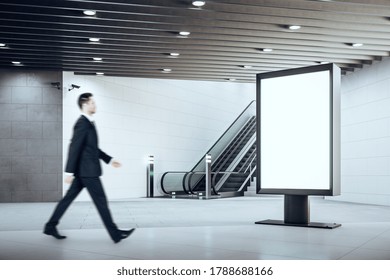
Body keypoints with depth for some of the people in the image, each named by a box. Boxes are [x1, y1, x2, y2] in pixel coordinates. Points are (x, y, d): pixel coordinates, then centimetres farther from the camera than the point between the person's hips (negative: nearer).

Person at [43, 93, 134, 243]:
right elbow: (74, 148, -20)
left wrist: (109, 160, 19)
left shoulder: (89, 123, 15)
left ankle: (50, 226, 22)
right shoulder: (82, 123, -16)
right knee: (101, 201, -4)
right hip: (87, 170, -10)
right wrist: (69, 172, -21)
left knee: (69, 197, 14)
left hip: (84, 170, 10)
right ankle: (115, 233, 3)